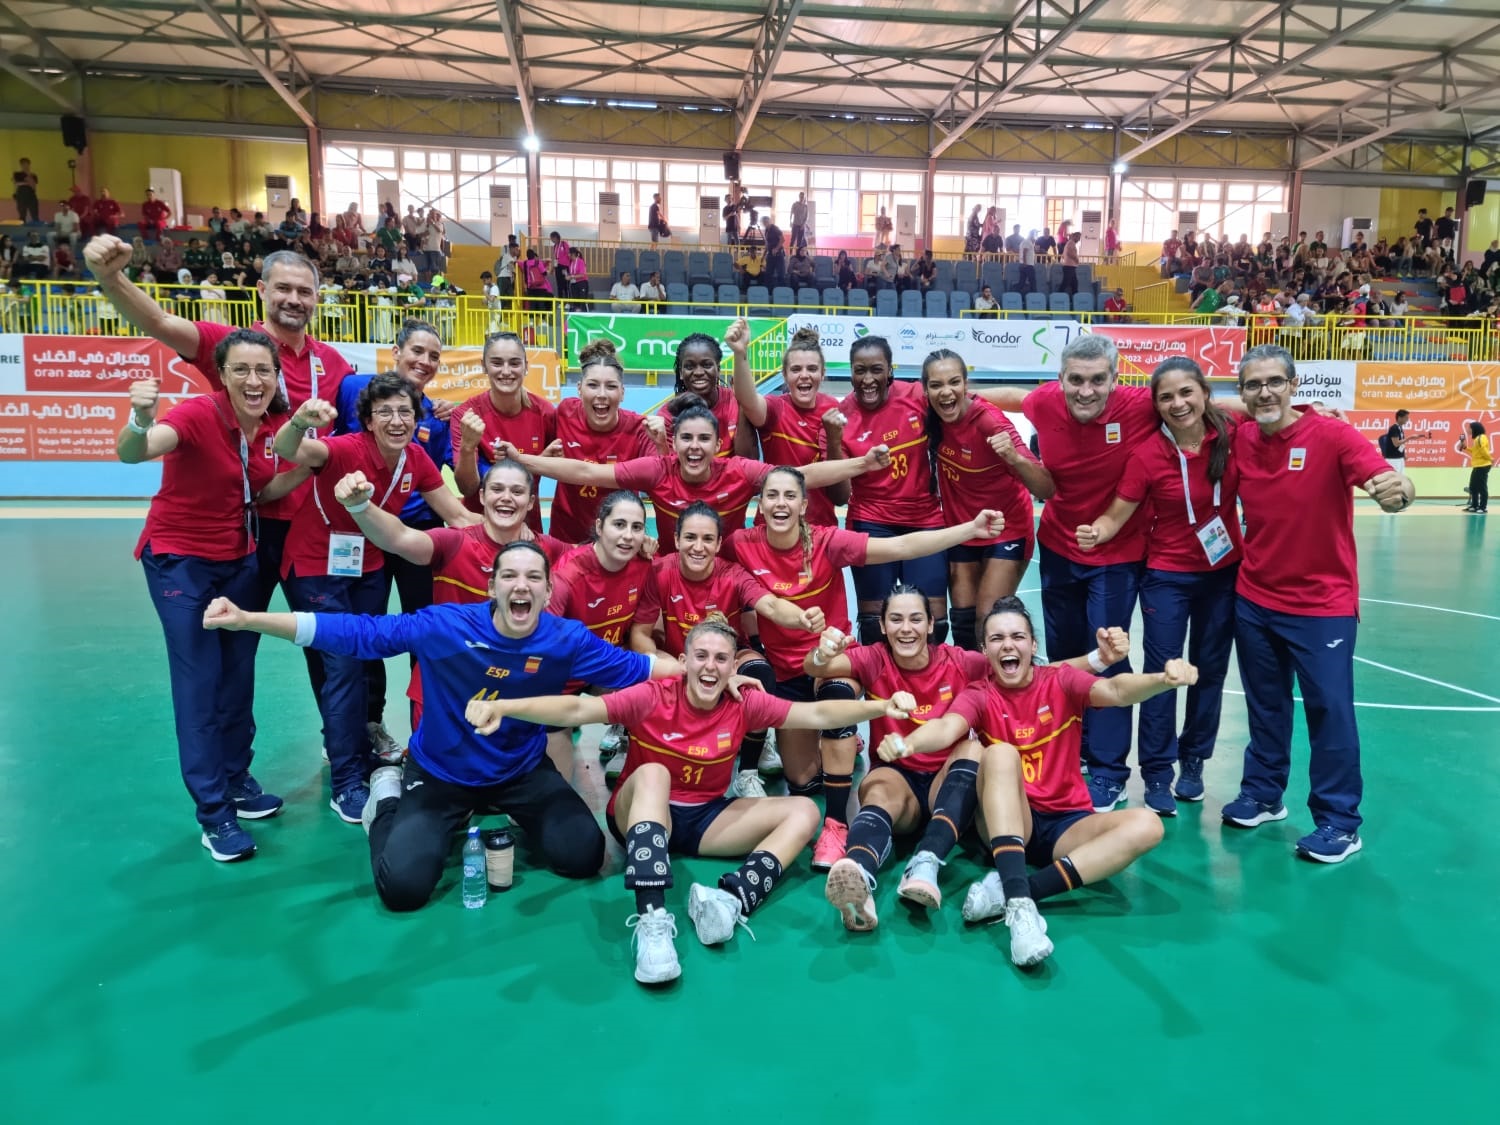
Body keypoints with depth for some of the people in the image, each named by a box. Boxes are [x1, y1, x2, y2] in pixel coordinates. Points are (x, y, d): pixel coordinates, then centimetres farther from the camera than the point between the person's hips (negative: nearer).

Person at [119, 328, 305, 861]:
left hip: (238, 558, 6)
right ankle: (214, 814, 6)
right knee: (199, 683, -3)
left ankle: (237, 779, 32)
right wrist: (141, 419, -61)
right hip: (179, 559, -6)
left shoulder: (274, 424, -5)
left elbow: (261, 491, 3)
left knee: (239, 676, 14)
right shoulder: (198, 414, -23)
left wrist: (306, 465, -13)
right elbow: (131, 453, -39)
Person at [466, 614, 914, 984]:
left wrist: (880, 706, -24)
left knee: (804, 811, -11)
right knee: (652, 773, -36)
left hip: (706, 819, 4)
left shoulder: (744, 705, -7)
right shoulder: (652, 697, -16)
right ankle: (651, 920, -48)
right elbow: (576, 709, -27)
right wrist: (503, 707, -41)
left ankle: (732, 900, -37)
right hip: (643, 814, -4)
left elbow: (818, 714, -11)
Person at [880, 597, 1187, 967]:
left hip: (1067, 824, 2)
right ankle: (1019, 904, -44)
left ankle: (1007, 889, -35)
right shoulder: (979, 695, -1)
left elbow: (1115, 691, -18)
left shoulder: (1061, 681, 2)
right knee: (1000, 754, -29)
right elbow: (946, 728, -23)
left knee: (1146, 824, -24)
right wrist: (907, 742, -47)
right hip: (1009, 824, -2)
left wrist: (1164, 680, -41)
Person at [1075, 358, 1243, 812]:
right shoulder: (1148, 454, -17)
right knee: (1161, 671, 1)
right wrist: (1095, 533, -35)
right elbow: (1116, 515, -17)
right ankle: (1157, 774, 15)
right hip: (1167, 576, -3)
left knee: (1210, 669, 14)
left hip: (1224, 571, 3)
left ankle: (1194, 762, 32)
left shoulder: (1232, 435, -10)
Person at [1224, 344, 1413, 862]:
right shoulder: (1239, 441, -3)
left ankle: (1339, 822, 16)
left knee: (1330, 709, 2)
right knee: (1265, 705, 16)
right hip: (1254, 600, 4)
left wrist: (1397, 490, -49)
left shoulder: (1332, 435, -15)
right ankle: (1263, 794, 33)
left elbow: (1384, 480, -28)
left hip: (1322, 605, -4)